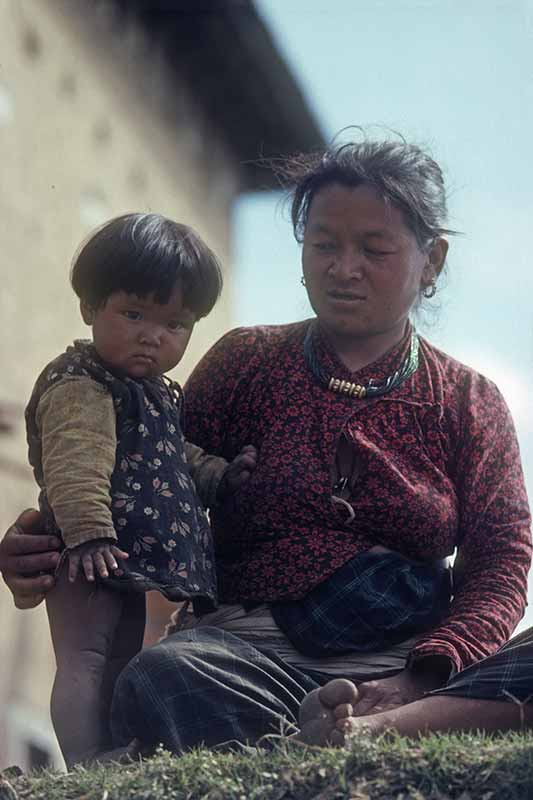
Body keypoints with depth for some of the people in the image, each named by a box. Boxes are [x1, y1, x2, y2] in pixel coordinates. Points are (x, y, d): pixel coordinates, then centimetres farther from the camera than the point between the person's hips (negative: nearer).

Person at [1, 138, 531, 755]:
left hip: (401, 660, 1)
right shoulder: (246, 362, 15)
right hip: (249, 640, 0)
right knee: (159, 679, -37)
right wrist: (50, 546, -9)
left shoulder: (470, 402, 13)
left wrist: (421, 677, -16)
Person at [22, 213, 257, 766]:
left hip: (130, 562, 10)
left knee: (122, 668, 14)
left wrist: (219, 476, 15)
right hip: (91, 561, -10)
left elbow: (173, 459, 31)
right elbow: (75, 468, -27)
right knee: (86, 665, -12)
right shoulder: (79, 388, -15)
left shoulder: (156, 392, 18)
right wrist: (88, 534, -36)